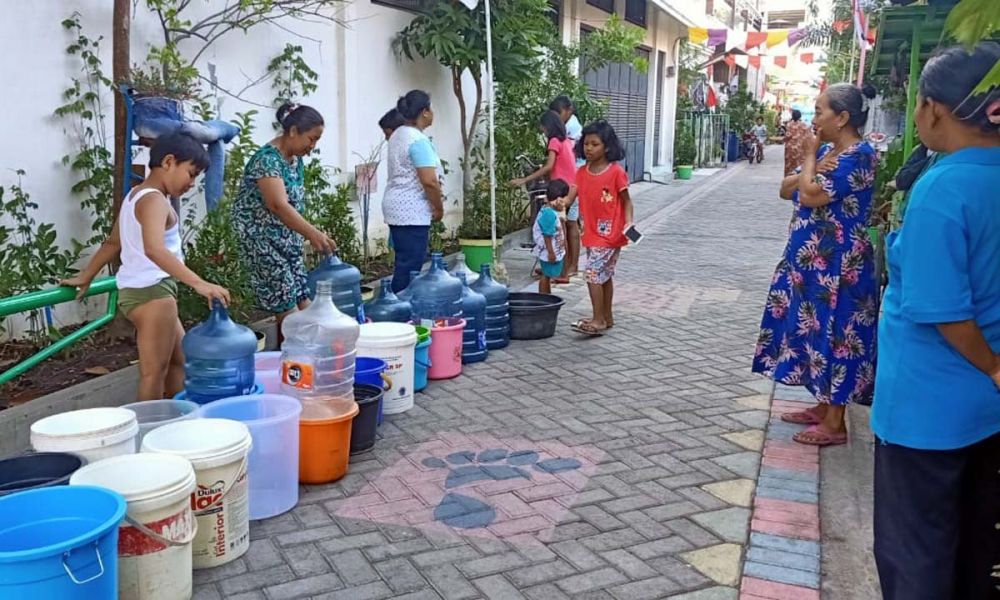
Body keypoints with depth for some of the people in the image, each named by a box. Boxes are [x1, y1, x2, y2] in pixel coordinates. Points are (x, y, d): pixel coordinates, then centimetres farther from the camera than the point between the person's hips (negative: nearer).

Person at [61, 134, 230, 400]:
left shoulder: (136, 195, 14)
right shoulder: (154, 200, -18)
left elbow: (112, 243, 22)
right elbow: (154, 249, -35)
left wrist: (85, 276, 30)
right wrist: (199, 284, -43)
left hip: (137, 290, 11)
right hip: (151, 291, -11)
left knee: (179, 360, 17)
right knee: (154, 372, -6)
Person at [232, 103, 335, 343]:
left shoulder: (296, 160, 8)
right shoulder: (267, 159, -20)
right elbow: (278, 205, -33)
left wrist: (301, 242, 15)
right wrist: (313, 233, -43)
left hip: (287, 241, 9)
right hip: (262, 243, -9)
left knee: (303, 302, 5)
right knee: (287, 310, -7)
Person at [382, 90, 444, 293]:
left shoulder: (398, 135, 15)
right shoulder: (419, 140, -15)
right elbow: (429, 181, -21)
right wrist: (439, 208, -7)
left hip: (397, 207, 10)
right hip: (411, 211, -10)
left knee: (404, 263, 14)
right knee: (410, 267, -7)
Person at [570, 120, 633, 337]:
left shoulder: (616, 172, -12)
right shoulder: (582, 172, 4)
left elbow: (626, 200, -6)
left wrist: (628, 222, -20)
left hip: (610, 233, -7)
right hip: (592, 232, 7)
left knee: (593, 274, -12)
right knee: (604, 275, 17)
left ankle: (598, 320, -4)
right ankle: (607, 317, 28)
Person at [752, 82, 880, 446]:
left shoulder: (858, 156, -17)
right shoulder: (827, 152, 11)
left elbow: (809, 196, -24)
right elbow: (786, 190, 8)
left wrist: (810, 156, -9)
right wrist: (812, 170, -10)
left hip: (837, 267, -9)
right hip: (811, 263, 9)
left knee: (832, 335, -1)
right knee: (816, 333, 16)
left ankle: (834, 424, 10)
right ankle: (822, 407, 30)